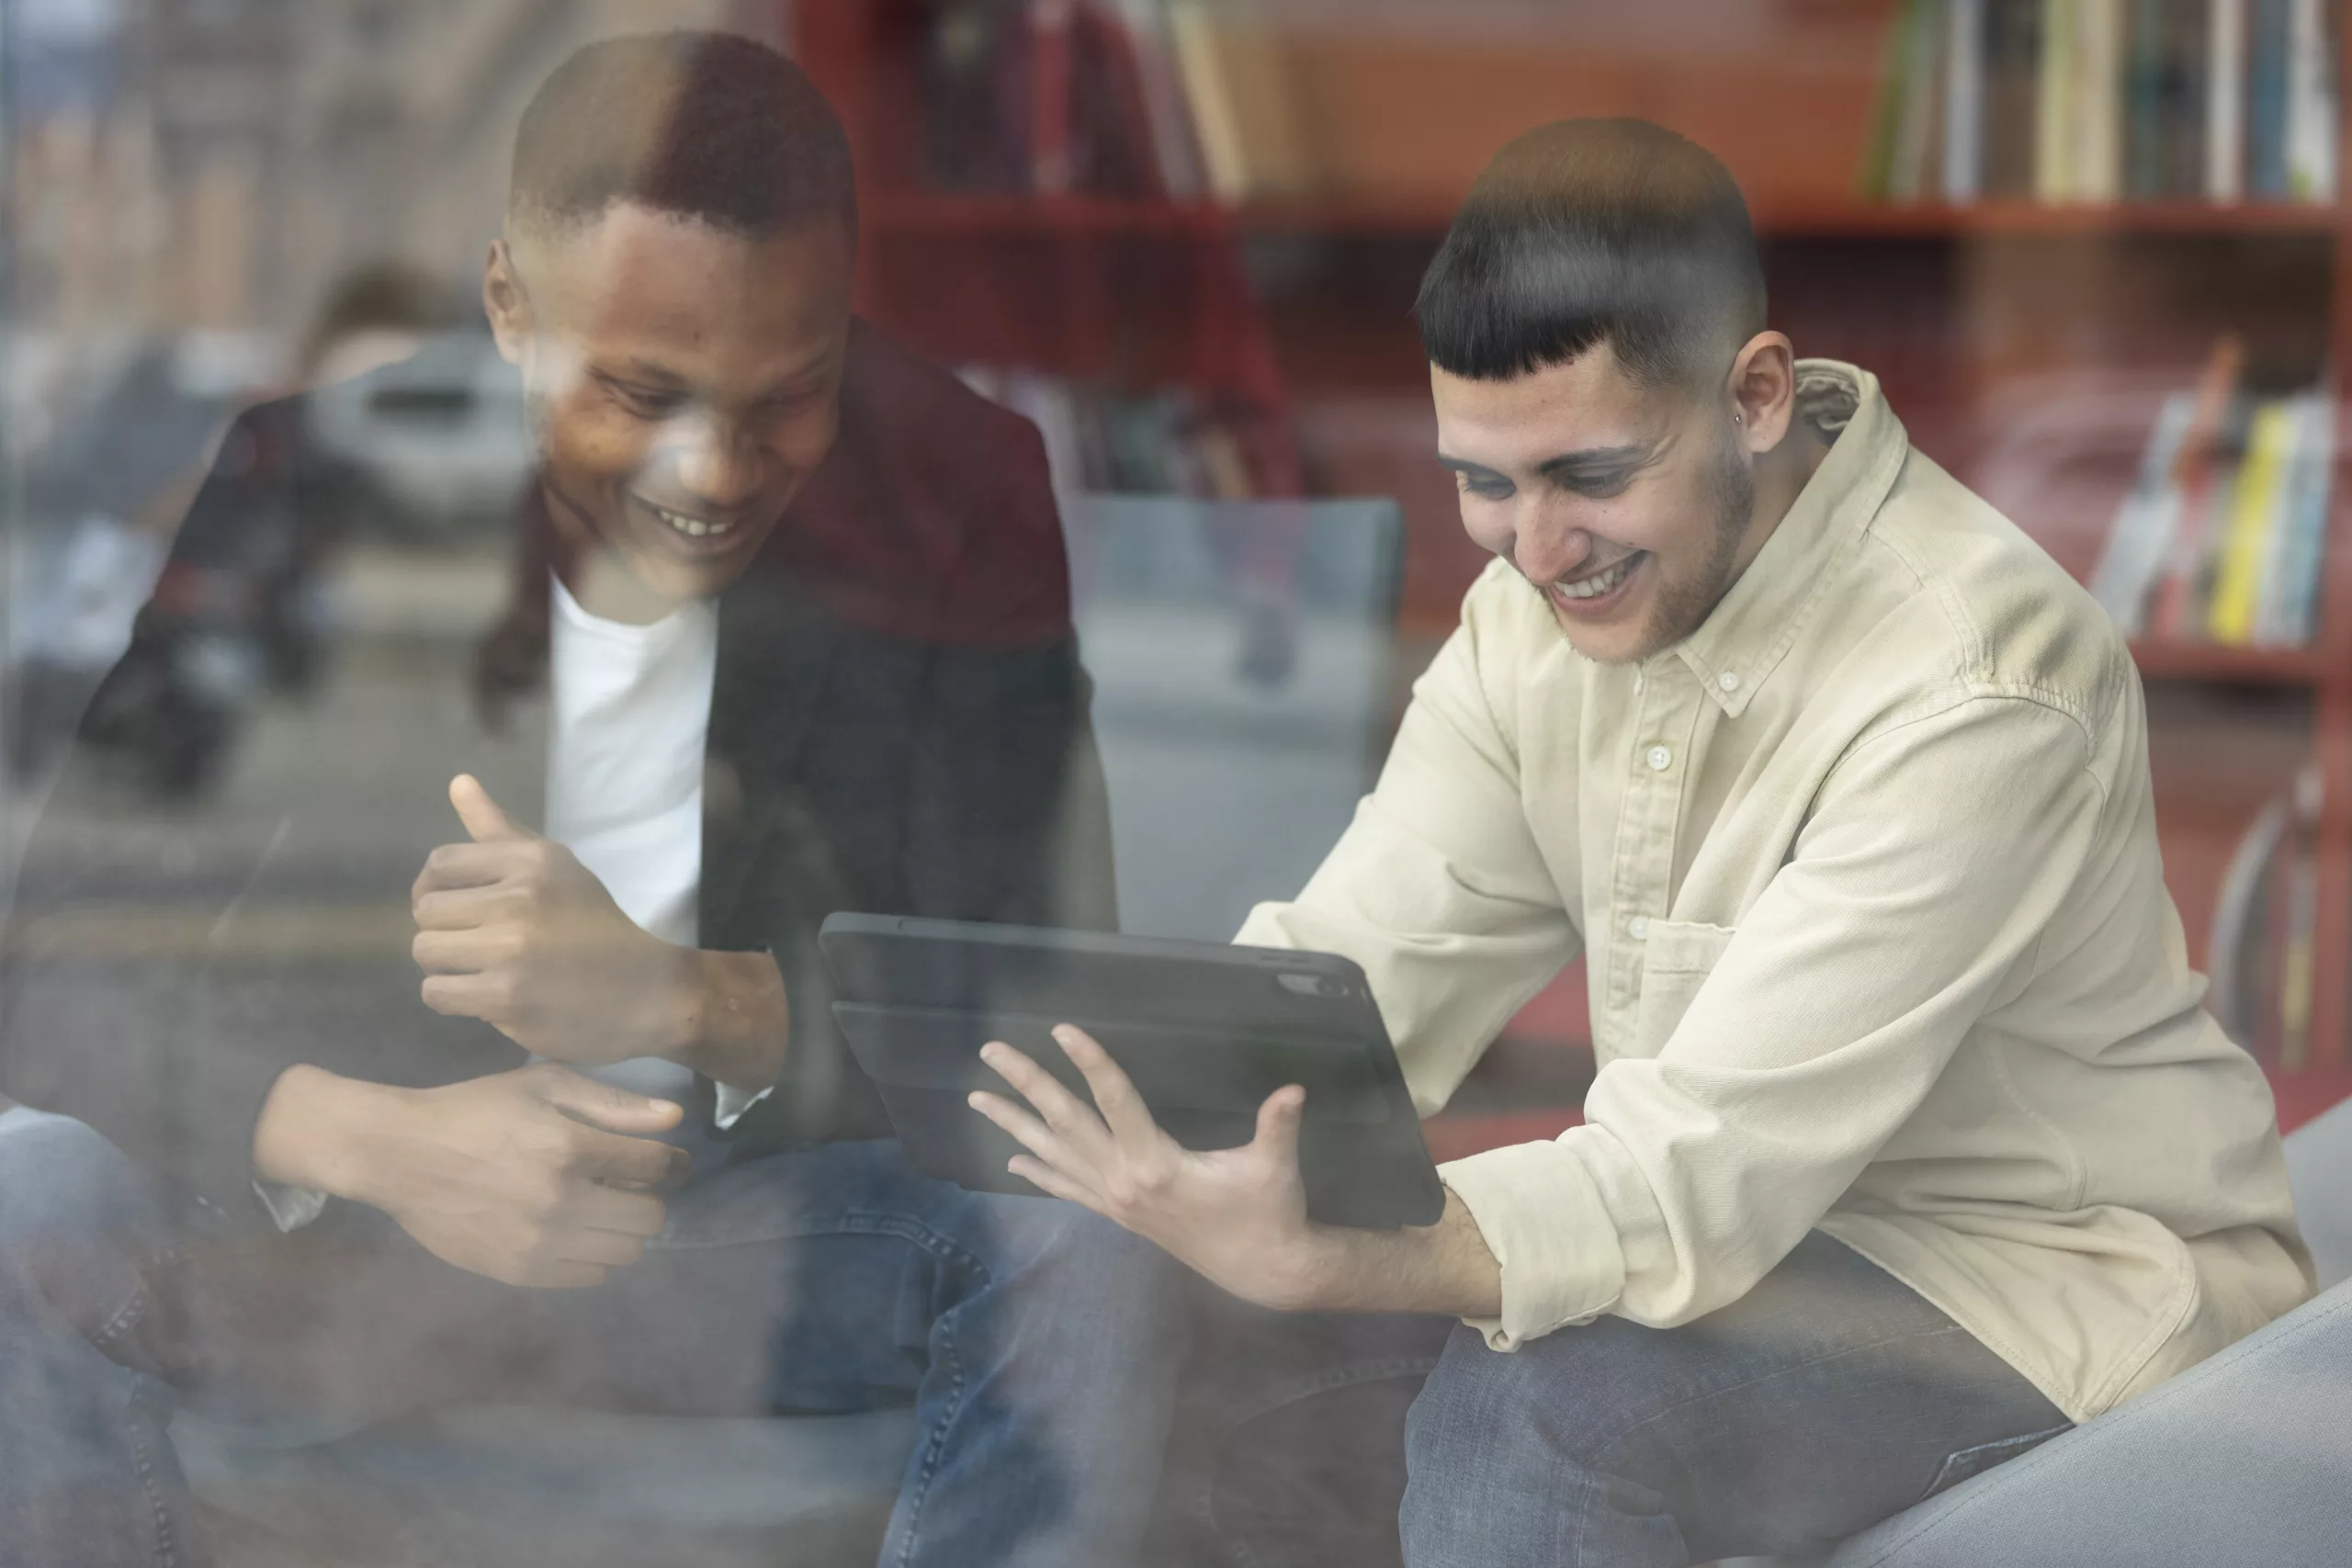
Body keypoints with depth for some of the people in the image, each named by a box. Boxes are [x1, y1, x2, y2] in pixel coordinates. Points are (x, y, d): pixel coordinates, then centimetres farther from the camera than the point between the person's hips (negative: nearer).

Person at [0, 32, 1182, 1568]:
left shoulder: (957, 506, -10)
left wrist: (676, 1003, -35)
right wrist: (376, 1140, -35)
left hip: (748, 1234, 0)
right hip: (336, 1217, 0)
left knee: (1085, 1240, -28)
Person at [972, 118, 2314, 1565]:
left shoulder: (1975, 686, -27)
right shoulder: (1547, 597, -1)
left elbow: (1707, 1174, -33)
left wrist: (1308, 1260, -47)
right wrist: (1157, 1090, -29)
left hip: (2057, 1285, -7)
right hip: (1770, 1215, 7)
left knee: (1531, 1402, -32)